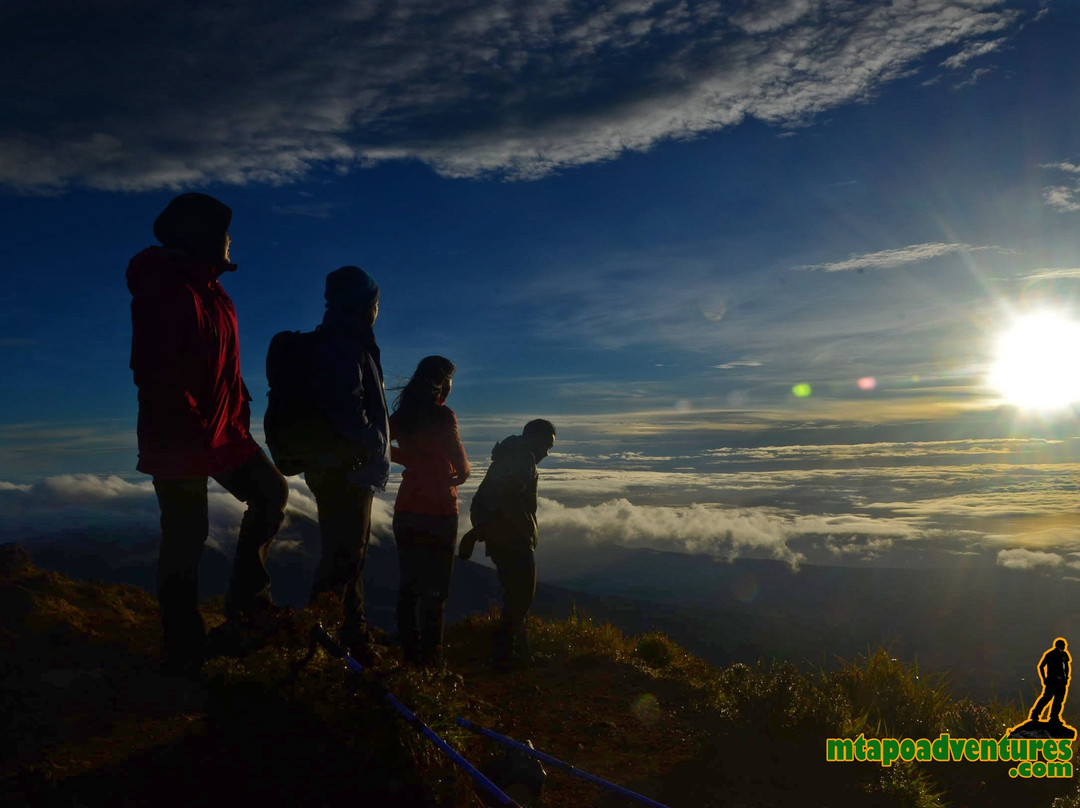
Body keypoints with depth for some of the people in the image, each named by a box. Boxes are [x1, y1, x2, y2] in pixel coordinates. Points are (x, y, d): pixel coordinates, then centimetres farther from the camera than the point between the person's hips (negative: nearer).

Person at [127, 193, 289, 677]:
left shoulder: (211, 292, 13)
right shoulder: (166, 290, -16)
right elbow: (156, 373, -24)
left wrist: (239, 415, 7)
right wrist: (198, 434, -22)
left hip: (222, 433, 9)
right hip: (179, 441, -9)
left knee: (271, 493, 11)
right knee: (186, 535, -1)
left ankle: (247, 598, 19)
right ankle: (184, 650, 12)